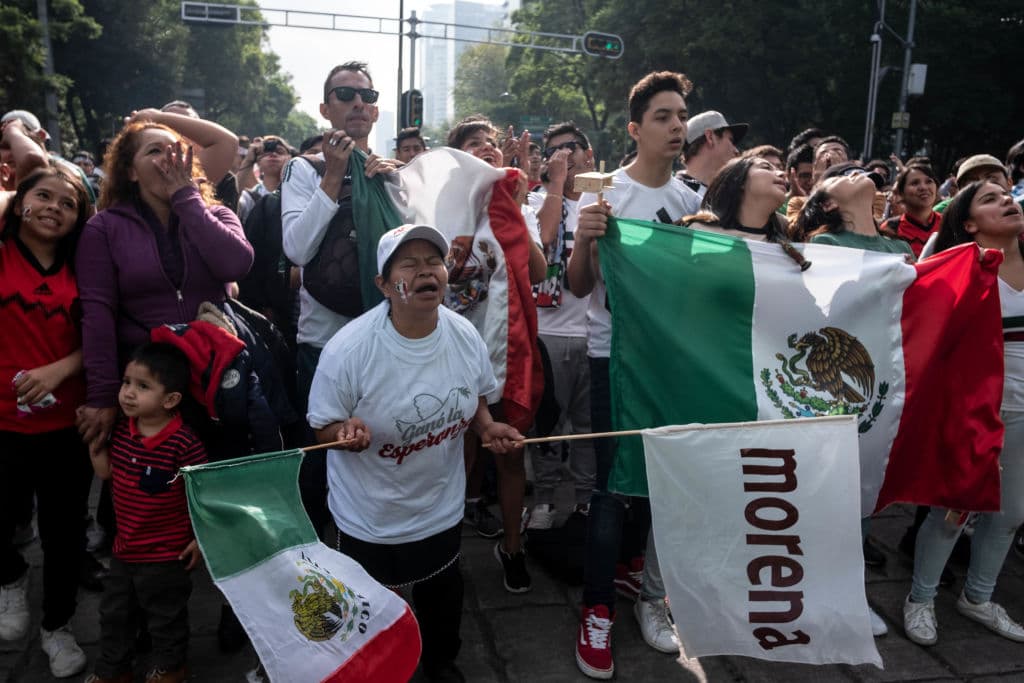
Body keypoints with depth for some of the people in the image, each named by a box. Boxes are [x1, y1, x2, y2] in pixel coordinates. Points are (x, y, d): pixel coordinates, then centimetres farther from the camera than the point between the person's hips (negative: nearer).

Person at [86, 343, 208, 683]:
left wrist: (200, 538, -14)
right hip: (125, 546, 7)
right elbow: (106, 472, 9)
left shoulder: (184, 443, -26)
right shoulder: (121, 430, -5)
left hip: (166, 553, -6)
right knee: (114, 613, 23)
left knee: (166, 616, 15)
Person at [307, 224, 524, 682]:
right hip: (370, 518, -3)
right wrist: (346, 433, -38)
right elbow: (323, 429, -16)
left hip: (442, 505, 4)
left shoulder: (466, 336, -12)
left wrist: (488, 427, -13)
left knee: (442, 593, 25)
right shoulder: (348, 350, -26)